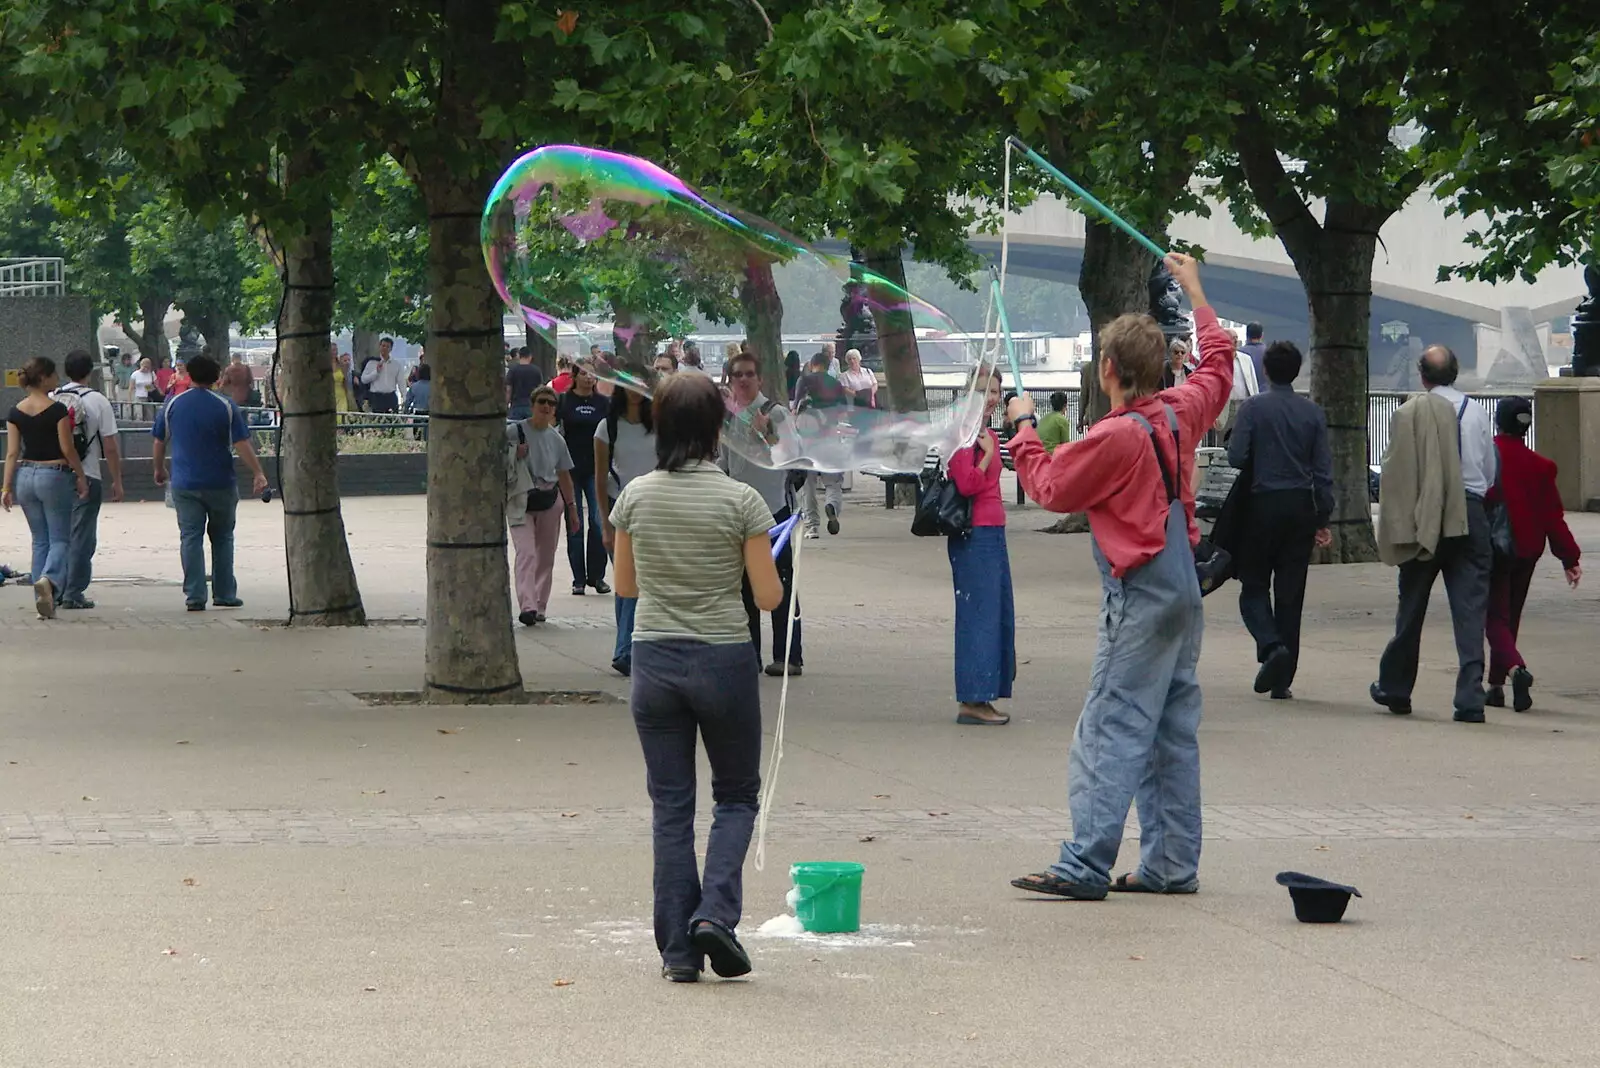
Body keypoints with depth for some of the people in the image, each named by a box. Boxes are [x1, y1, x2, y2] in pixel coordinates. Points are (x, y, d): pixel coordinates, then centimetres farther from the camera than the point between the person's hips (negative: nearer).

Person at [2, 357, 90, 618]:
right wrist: (81, 477, 1)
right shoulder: (57, 410, -11)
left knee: (40, 540, 13)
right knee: (60, 538, 2)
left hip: (25, 476, 5)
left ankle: (43, 603, 11)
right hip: (54, 475, -5)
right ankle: (49, 579, -28)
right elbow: (67, 449, -9)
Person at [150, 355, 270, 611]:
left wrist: (159, 470, 24)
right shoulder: (226, 407, -4)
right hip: (221, 484, -1)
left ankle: (195, 597, -7)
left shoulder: (172, 405, 2)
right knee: (222, 537, 12)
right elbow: (242, 444, -9)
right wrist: (258, 473, -7)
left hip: (185, 484, 1)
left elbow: (159, 443, 9)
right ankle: (224, 594, 13)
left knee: (190, 538, 0)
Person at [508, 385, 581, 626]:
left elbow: (564, 475, 13)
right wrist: (514, 455, -20)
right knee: (526, 552, -17)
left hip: (550, 501, 4)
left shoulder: (557, 439, 6)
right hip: (521, 501, -4)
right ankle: (527, 606, -26)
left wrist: (572, 507, 13)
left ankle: (539, 606, 17)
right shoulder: (514, 432, -6)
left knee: (546, 557, 7)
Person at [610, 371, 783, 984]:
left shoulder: (636, 497, -2)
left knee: (671, 805, 8)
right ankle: (715, 912, -7)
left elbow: (626, 585, 9)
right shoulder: (740, 501, -11)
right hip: (723, 658, -2)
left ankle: (678, 950, 8)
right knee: (736, 795, 14)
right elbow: (768, 597, -8)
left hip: (654, 659, 3)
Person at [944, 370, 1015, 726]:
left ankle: (983, 697, 16)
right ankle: (972, 701, -5)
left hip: (993, 533, 10)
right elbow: (967, 483, -21)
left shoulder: (989, 436, 16)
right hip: (973, 535, -10)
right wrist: (988, 453, -15)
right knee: (978, 614, -8)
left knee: (999, 614, 11)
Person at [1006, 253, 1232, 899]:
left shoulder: (1116, 437, -17)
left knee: (1110, 734, -10)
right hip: (1183, 591, 8)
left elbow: (1049, 488, -5)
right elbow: (1218, 364, 25)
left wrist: (1024, 427, 10)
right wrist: (1194, 291, 35)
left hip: (1140, 598, -8)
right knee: (1172, 735, 11)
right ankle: (1171, 864, 13)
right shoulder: (1179, 414, 5)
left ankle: (1085, 865, -14)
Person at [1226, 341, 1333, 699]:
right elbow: (1323, 469, 3)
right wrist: (1323, 519, 7)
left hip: (1262, 505, -3)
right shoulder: (1313, 413, 3)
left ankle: (1271, 646, -20)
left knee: (1254, 586, 7)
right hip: (1301, 508, 3)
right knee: (1291, 594, 7)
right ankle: (1282, 680, 8)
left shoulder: (1253, 408, -7)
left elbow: (1236, 456, -12)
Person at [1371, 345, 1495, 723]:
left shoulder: (1409, 414, -6)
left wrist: (1396, 526, 1)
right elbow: (1490, 472, 10)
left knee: (1411, 606, 12)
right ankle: (1470, 699, -7)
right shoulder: (1477, 414, 2)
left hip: (1424, 519, -1)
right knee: (1470, 609, 0)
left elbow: (1394, 473, -5)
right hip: (1470, 517, 1)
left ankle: (1395, 688, 25)